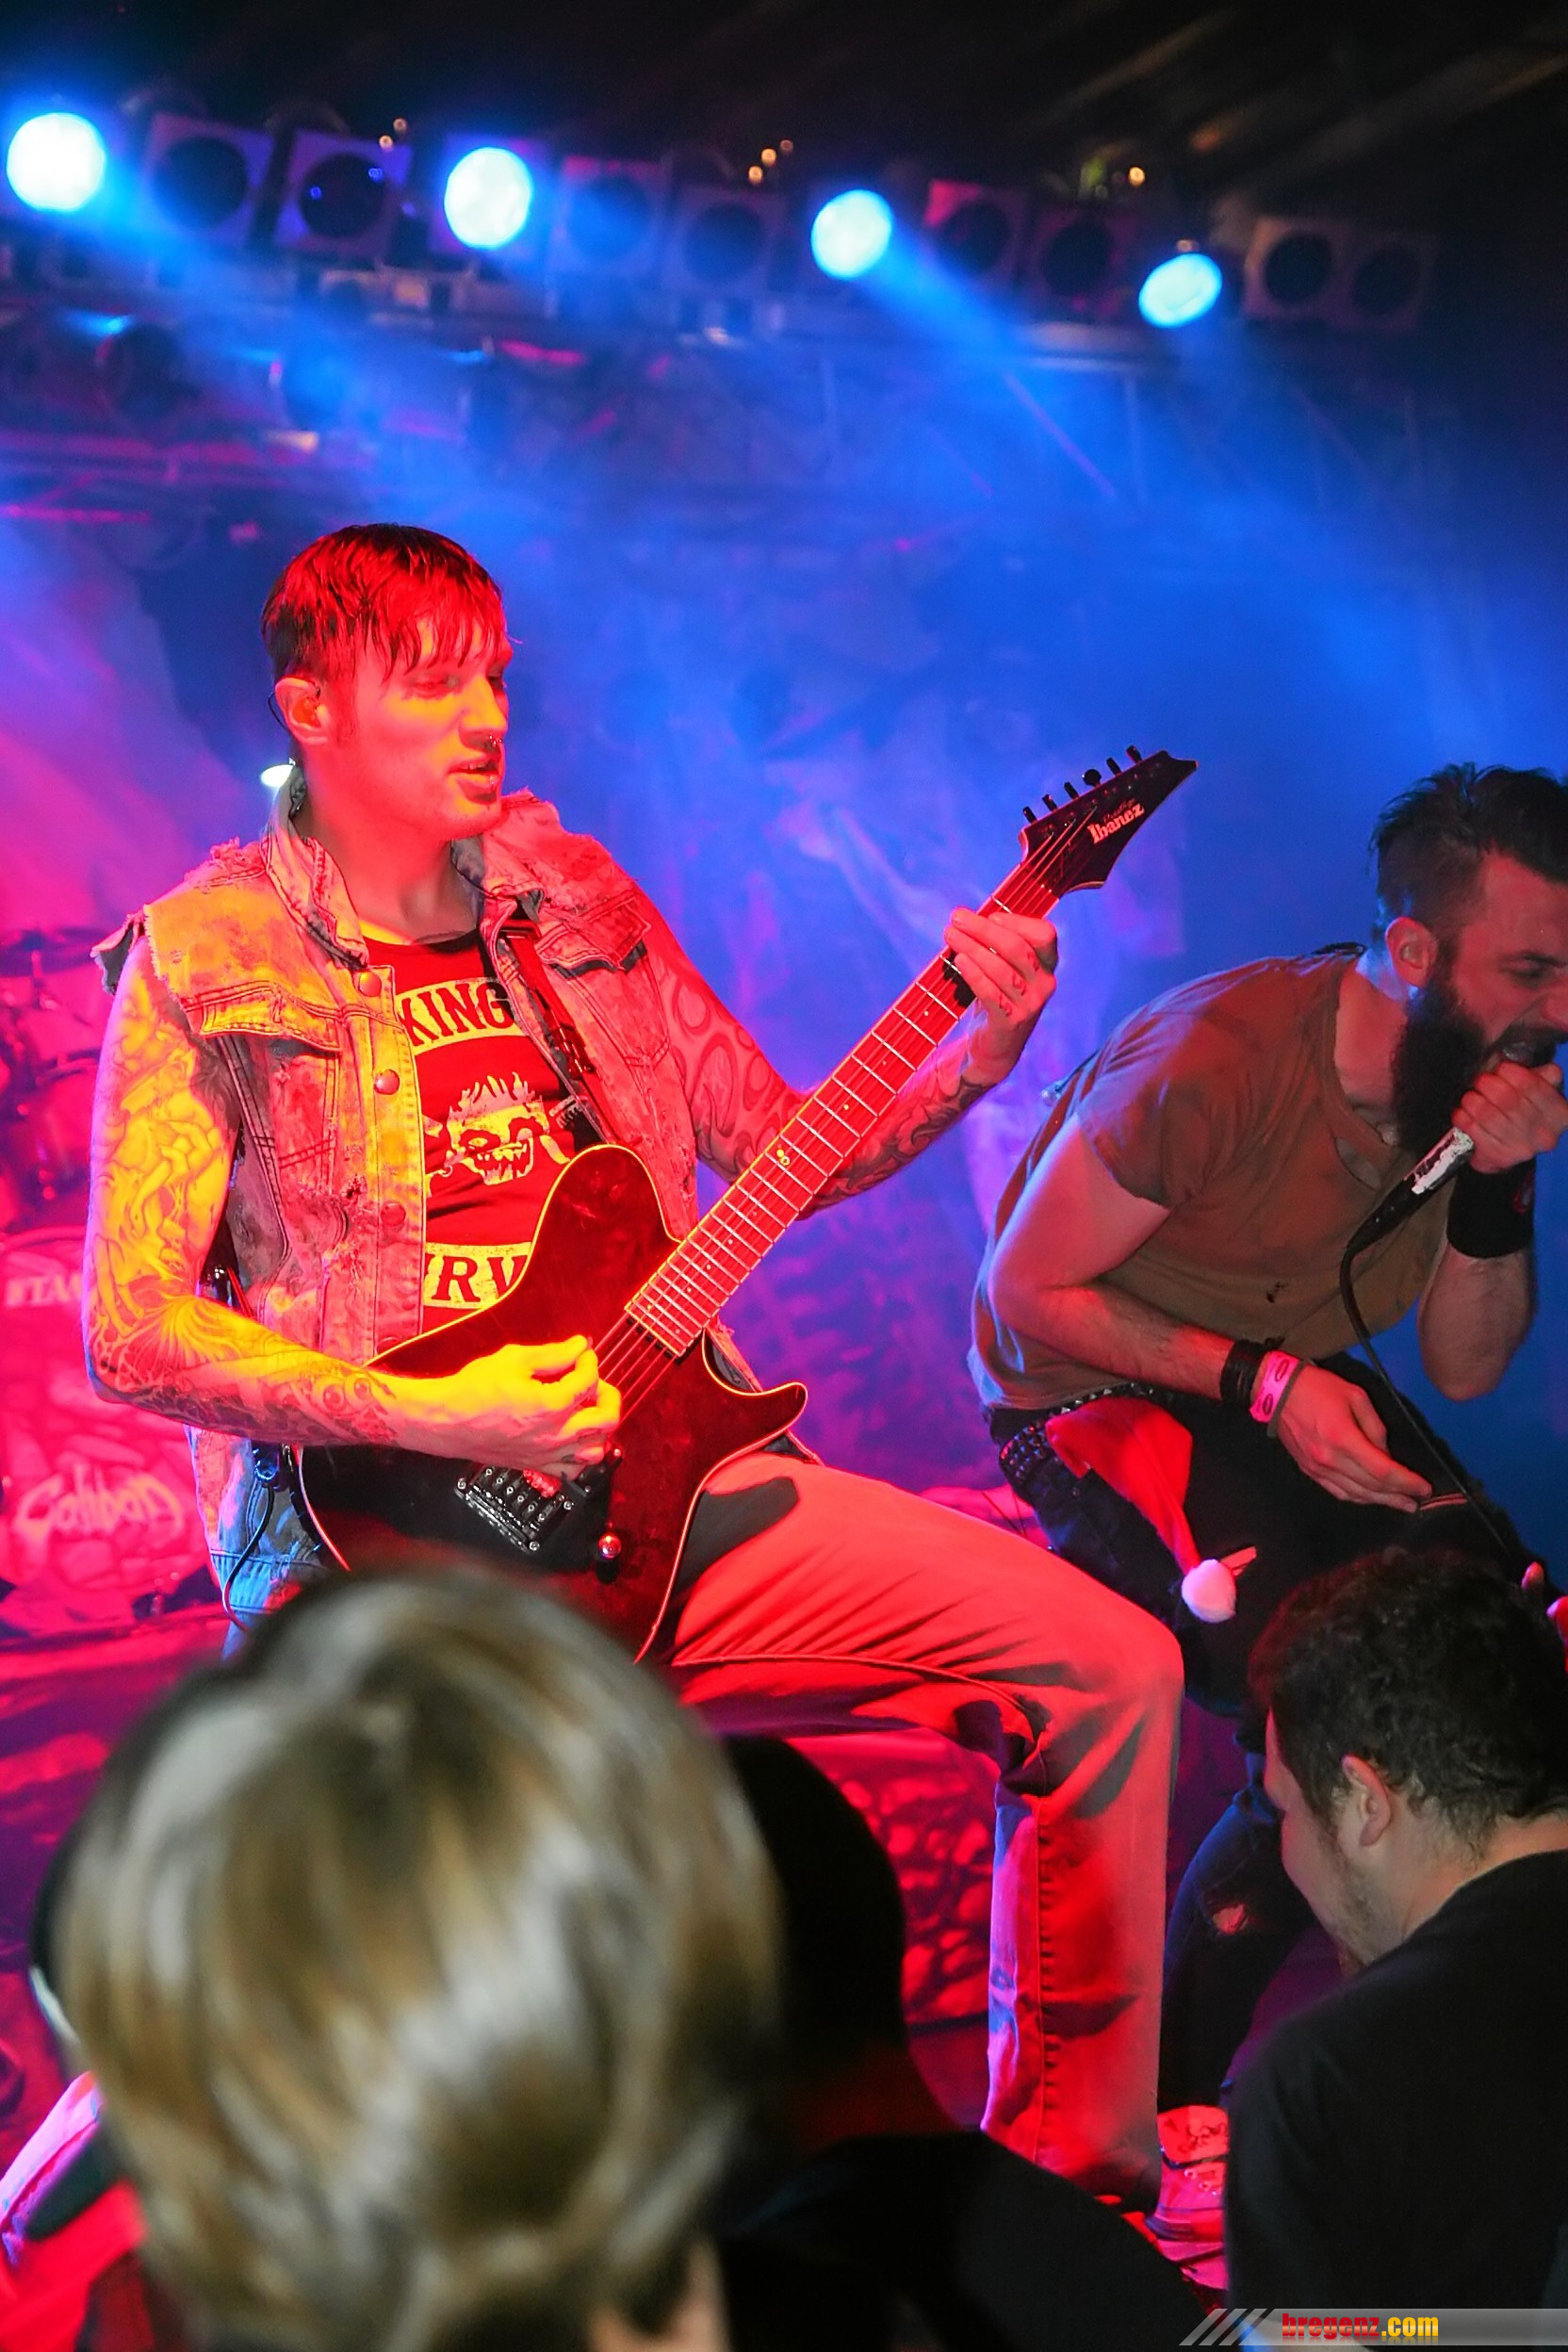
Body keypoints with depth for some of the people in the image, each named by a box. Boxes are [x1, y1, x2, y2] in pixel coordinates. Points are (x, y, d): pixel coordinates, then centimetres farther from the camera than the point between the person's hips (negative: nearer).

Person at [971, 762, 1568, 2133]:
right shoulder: (1219, 1061, -27)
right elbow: (1025, 1292, -18)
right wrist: (1263, 1383, -25)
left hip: (1305, 1392, 6)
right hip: (1099, 1399, -6)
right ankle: (1162, 2097, -8)